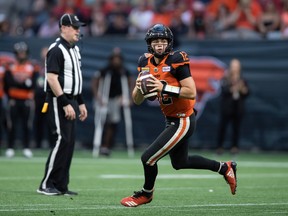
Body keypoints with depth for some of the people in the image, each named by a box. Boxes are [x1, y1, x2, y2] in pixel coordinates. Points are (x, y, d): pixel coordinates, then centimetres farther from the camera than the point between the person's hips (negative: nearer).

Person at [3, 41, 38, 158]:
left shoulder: (32, 68, 5)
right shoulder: (10, 68, 6)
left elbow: (32, 84, -7)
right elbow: (7, 84, -6)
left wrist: (17, 82, -11)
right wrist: (24, 83, -11)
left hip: (27, 101, 0)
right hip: (13, 100, 0)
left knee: (27, 125, 1)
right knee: (12, 125, 1)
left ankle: (26, 148, 6)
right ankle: (10, 148, 6)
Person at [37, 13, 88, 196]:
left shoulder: (75, 49, 16)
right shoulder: (57, 50, -14)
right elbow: (52, 79, -20)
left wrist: (81, 102, 19)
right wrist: (65, 104, -22)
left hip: (71, 101, 9)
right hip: (59, 101, -9)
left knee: (69, 142, 7)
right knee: (62, 140, -12)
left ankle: (61, 185, 11)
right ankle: (46, 185, -6)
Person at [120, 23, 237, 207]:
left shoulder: (176, 61, -19)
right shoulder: (146, 63, 2)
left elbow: (191, 92, -25)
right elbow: (137, 100, 3)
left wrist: (164, 88, -30)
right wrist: (139, 88, -19)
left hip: (183, 121, -9)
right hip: (172, 120, 9)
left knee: (148, 158, -7)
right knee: (180, 163, 25)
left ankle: (146, 194, 21)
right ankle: (225, 168, 40)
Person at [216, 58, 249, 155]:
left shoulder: (242, 80, 12)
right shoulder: (225, 79, 1)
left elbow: (247, 93, 9)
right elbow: (224, 90, -13)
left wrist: (243, 89, -11)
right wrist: (233, 88, -27)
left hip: (238, 107, 3)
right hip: (227, 107, -3)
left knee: (236, 128, 0)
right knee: (222, 127, -3)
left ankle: (235, 146, 4)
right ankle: (219, 146, 1)